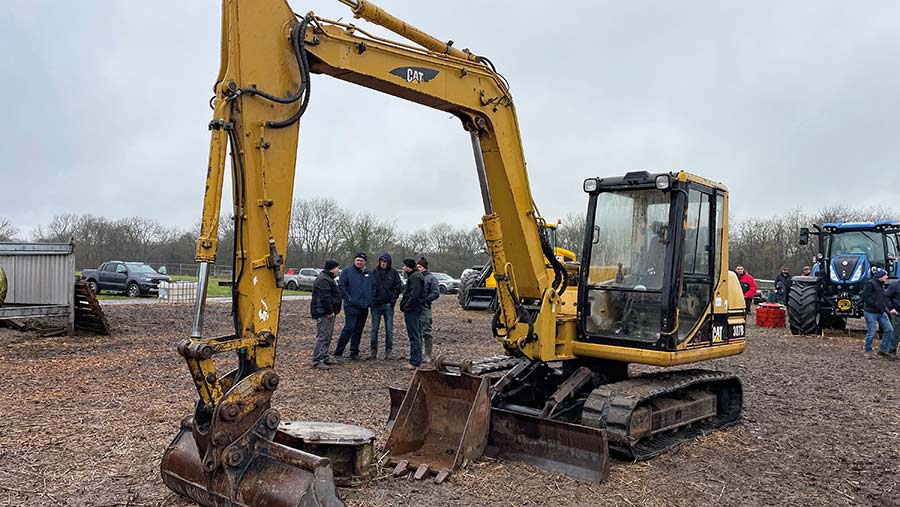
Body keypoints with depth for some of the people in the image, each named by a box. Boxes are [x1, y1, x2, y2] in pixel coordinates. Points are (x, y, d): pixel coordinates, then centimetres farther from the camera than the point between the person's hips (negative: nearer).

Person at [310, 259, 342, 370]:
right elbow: (325, 298, -24)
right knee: (323, 336, -12)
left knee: (327, 336, 17)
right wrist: (329, 311, -22)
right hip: (323, 314, -11)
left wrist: (334, 310, 22)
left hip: (328, 313, 11)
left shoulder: (327, 278, 20)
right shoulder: (323, 280, -17)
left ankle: (324, 358, 25)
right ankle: (317, 361, -11)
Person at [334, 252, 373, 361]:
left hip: (364, 307, 5)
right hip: (351, 306, -5)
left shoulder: (369, 273, 13)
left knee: (359, 330, 10)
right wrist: (348, 298, -12)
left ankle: (354, 352, 18)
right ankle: (338, 352, -6)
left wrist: (370, 300, 10)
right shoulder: (347, 271, -3)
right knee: (349, 328, -13)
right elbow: (341, 286, -7)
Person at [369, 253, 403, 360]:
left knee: (389, 329, 3)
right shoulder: (375, 272, 4)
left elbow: (398, 288, 1)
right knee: (374, 329, 6)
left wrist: (392, 301, -6)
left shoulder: (393, 273, 0)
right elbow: (370, 286, 7)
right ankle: (373, 350, 13)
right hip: (376, 305, 1)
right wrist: (372, 299, -3)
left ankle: (389, 351, 9)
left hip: (388, 305, -1)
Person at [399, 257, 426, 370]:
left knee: (414, 336, -9)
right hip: (415, 310, 11)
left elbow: (414, 295, -24)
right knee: (417, 336, 15)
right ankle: (417, 360, 22)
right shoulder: (414, 276, 20)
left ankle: (415, 362, -8)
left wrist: (406, 308, -20)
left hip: (412, 311, -11)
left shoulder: (415, 277, -14)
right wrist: (405, 307, 17)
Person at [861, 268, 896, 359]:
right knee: (871, 333, -1)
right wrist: (876, 305, -21)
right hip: (871, 313, -8)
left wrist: (890, 309, 11)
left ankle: (883, 350, 15)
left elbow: (884, 299, 20)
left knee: (889, 329, 4)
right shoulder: (870, 283, -12)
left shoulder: (881, 285, 14)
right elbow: (864, 297, -18)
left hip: (881, 312, 8)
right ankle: (867, 351, 17)